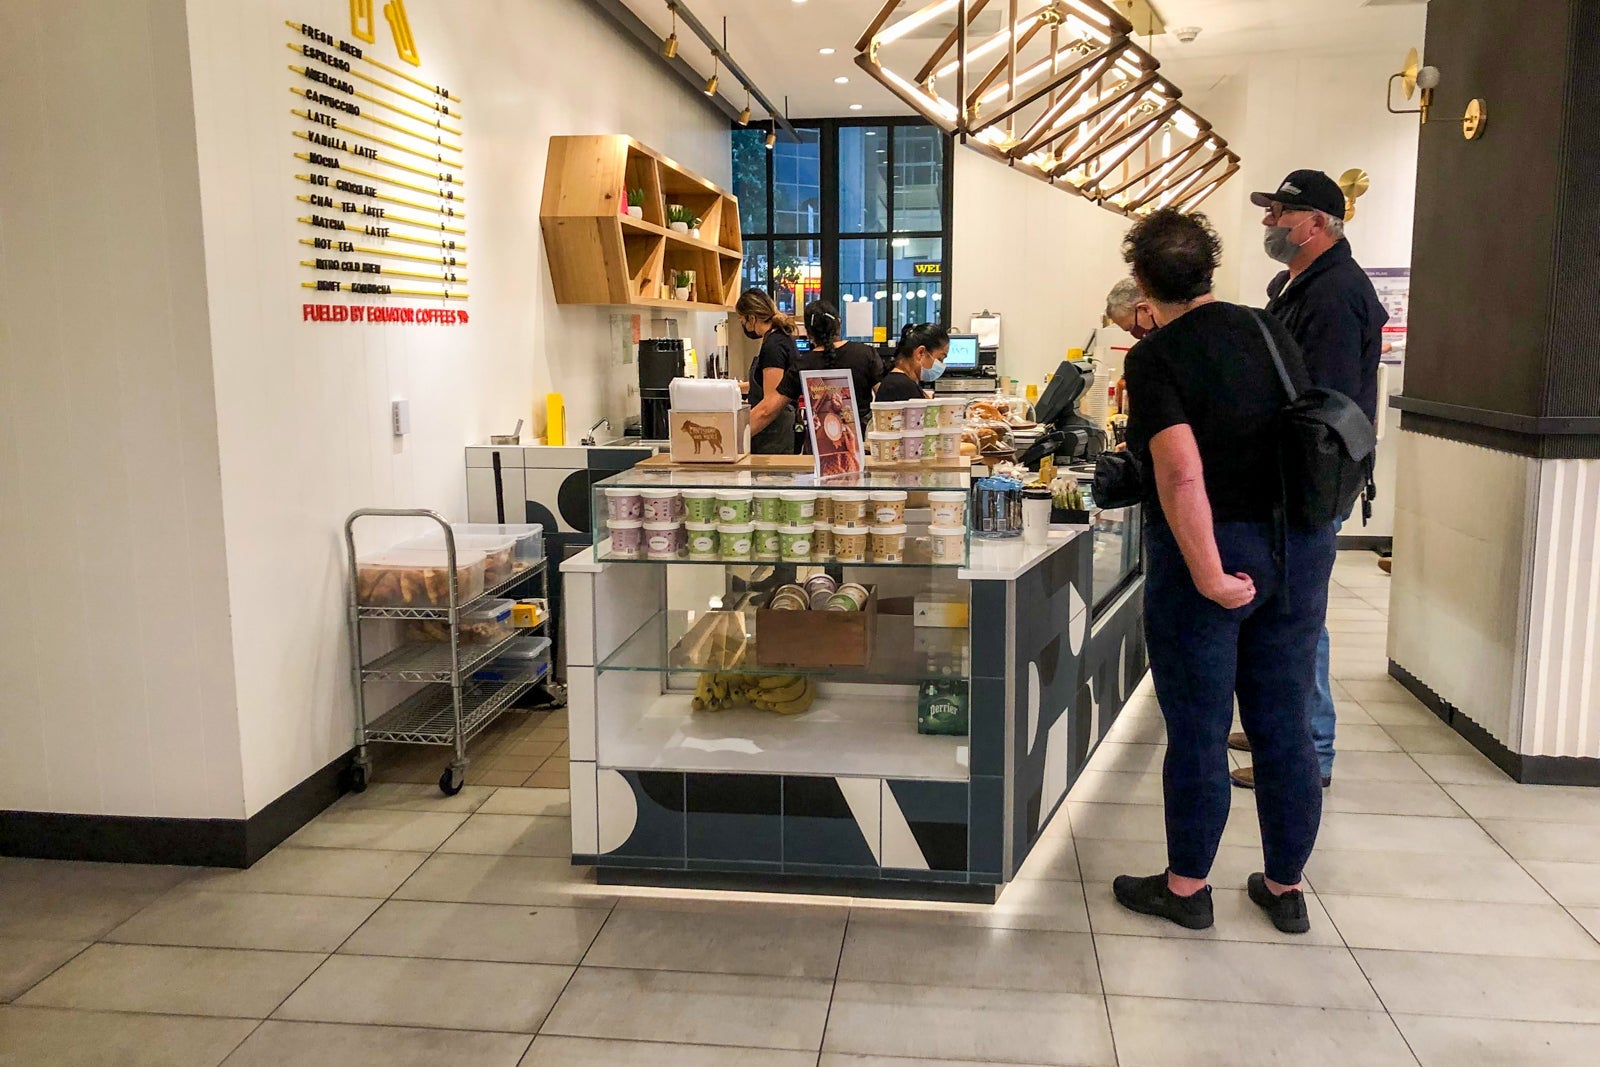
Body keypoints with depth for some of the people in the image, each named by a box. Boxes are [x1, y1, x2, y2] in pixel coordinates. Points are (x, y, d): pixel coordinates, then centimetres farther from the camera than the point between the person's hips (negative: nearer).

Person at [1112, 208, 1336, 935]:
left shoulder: (1156, 358, -12)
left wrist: (1207, 573, -20)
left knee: (1198, 730, 7)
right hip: (1297, 548, 6)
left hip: (1209, 548, -6)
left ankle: (1186, 887, 23)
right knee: (1284, 726, 14)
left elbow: (1182, 474, -23)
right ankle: (1286, 887, 28)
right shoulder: (1271, 332, 6)